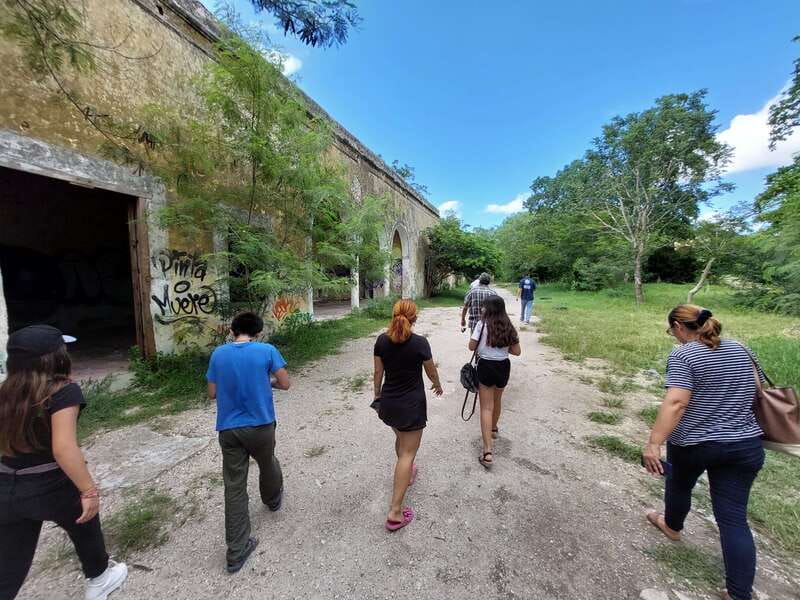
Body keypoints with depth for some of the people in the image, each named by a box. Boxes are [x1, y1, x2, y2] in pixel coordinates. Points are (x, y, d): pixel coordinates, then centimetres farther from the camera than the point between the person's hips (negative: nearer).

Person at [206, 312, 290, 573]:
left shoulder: (218, 354, -1)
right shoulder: (267, 350, -11)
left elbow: (212, 393, 5)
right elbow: (284, 384, -7)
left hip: (228, 430, 2)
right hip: (260, 426, -1)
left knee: (234, 488, 10)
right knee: (268, 465, 27)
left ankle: (237, 552, 19)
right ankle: (273, 500, 54)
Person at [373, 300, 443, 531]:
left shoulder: (382, 340, -8)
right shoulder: (419, 343, -18)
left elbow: (378, 372, 1)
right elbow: (431, 372, -4)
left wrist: (377, 396, 16)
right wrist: (438, 385, 18)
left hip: (388, 403, 5)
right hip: (412, 404, -5)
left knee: (401, 438, 30)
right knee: (408, 453, 6)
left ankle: (406, 473, 53)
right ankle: (395, 513, 10)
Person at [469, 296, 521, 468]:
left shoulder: (482, 325, -14)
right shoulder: (509, 327, -1)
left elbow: (471, 347, -10)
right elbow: (517, 351, 0)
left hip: (486, 366, -4)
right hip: (503, 367, 5)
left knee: (486, 407, 0)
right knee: (497, 400, 27)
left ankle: (488, 452, -4)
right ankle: (493, 429, 52)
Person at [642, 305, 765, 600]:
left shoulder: (683, 355, -17)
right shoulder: (741, 350, 5)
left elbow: (675, 403, -26)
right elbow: (758, 393, 14)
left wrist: (654, 443, -23)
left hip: (692, 445, -4)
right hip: (745, 446, 5)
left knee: (679, 485, 25)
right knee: (734, 519, 9)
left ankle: (672, 527, 49)